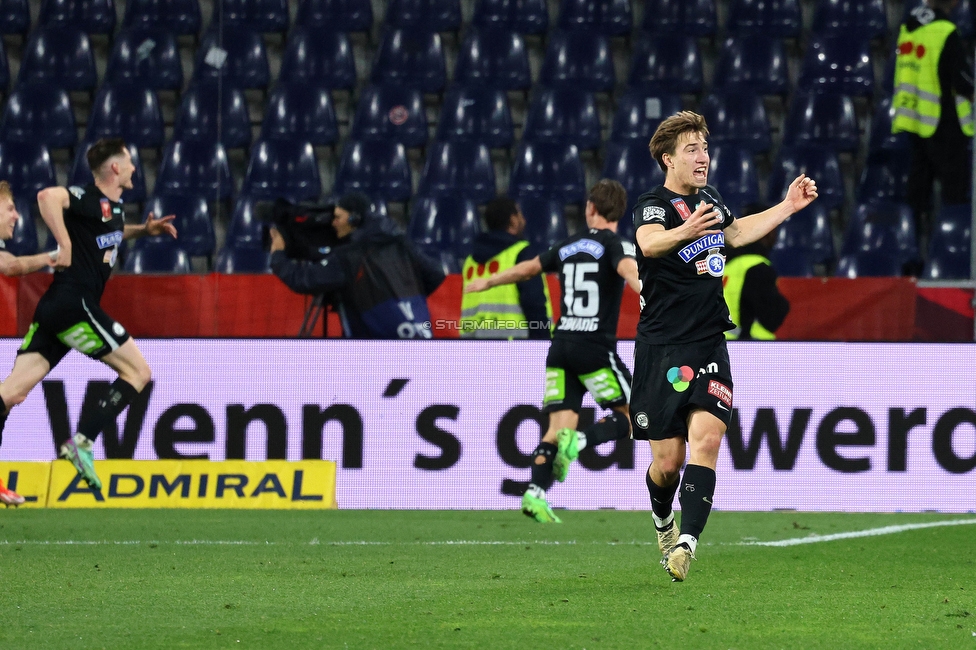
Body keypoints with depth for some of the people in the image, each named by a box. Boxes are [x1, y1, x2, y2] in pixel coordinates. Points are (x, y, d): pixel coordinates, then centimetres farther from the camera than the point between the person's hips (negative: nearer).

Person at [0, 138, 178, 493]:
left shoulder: (113, 206, 20)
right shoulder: (90, 199, -8)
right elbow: (48, 196, -27)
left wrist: (143, 230, 27)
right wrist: (65, 244, -23)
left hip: (55, 308, 9)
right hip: (75, 304, -9)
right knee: (137, 371, -1)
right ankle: (81, 443, -10)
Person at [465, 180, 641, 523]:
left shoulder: (567, 247, 15)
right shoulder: (615, 245, -2)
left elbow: (527, 268, 29)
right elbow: (628, 269, -25)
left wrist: (487, 282, 46)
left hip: (561, 346, 5)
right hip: (596, 349, -5)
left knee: (560, 425, 2)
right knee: (628, 418, 5)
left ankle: (535, 492, -15)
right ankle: (580, 440, -23)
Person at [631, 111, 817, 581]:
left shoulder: (709, 200, 11)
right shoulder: (654, 204, -11)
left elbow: (735, 232, 32)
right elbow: (649, 243, -35)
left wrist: (788, 206, 30)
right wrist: (686, 231, -55)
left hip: (709, 346, 5)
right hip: (661, 348, -5)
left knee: (706, 436, -18)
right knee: (668, 460, 1)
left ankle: (687, 542, -27)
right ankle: (662, 522, 33)